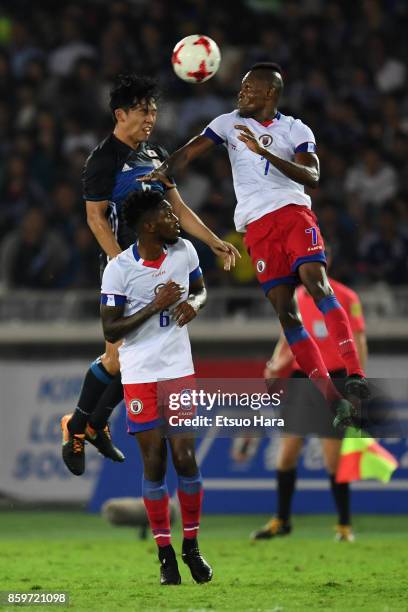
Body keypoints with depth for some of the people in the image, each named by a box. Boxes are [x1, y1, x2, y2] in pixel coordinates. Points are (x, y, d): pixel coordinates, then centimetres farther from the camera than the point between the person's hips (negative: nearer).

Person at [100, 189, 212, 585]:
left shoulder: (184, 251, 0)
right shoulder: (119, 269, -13)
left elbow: (200, 289, 18)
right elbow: (110, 331, -12)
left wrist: (193, 304, -6)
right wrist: (155, 306, -21)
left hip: (179, 369, 3)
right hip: (139, 374, -3)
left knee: (184, 456, -3)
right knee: (154, 461, -1)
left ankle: (191, 545, 11)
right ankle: (165, 553, 7)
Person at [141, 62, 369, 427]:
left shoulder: (296, 131, 7)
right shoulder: (230, 123, 13)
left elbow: (312, 177, -8)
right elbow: (189, 152, 5)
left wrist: (265, 152, -18)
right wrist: (163, 170, -17)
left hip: (294, 214, -2)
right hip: (257, 227, 2)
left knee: (315, 281, -26)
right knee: (285, 310, -9)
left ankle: (355, 376, -32)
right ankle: (334, 401, -9)